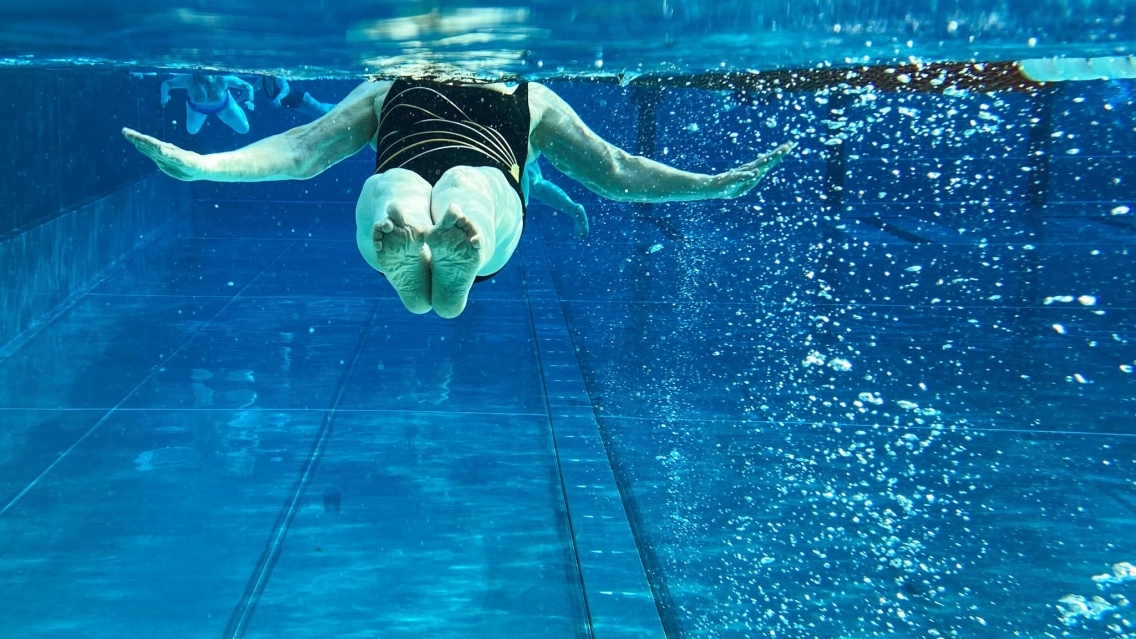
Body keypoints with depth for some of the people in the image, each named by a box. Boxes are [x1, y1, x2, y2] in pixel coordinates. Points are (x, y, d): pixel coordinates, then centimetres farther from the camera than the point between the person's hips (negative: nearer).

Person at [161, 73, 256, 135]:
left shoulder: (223, 78, -44)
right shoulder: (188, 79, -42)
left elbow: (248, 86, -35)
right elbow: (166, 84, -29)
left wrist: (249, 101, -51)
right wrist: (164, 95, -48)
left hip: (223, 105, 0)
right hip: (197, 107, 1)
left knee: (243, 129, 10)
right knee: (192, 130, 23)